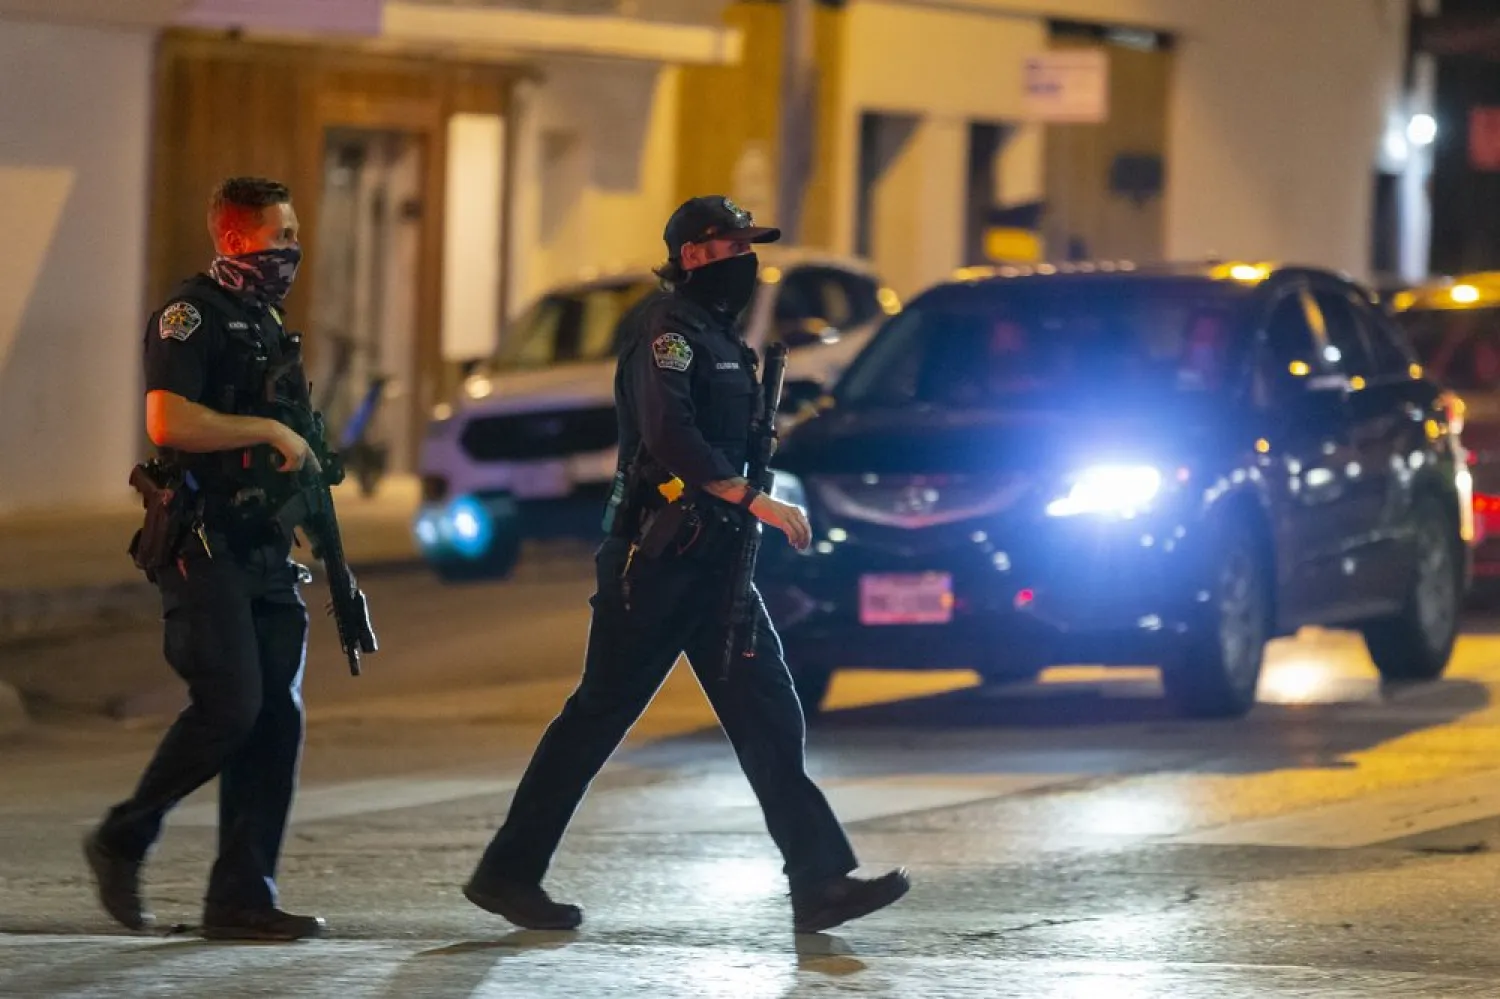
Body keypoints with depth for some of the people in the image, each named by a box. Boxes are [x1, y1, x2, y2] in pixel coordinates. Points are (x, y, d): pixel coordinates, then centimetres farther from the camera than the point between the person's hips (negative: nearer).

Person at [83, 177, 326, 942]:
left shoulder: (266, 322, 20)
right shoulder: (191, 315, -9)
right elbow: (168, 421, -22)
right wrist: (270, 432, -18)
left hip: (262, 551, 9)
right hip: (202, 548, -9)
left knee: (277, 718, 1)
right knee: (229, 704, -17)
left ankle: (243, 898, 2)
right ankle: (122, 840, 1)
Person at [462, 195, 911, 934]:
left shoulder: (718, 334, 19)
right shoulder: (667, 326, -11)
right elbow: (668, 434, -24)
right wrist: (753, 502, -26)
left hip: (711, 560, 9)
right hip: (656, 558, -9)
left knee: (768, 718, 1)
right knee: (599, 717, -3)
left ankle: (820, 881, -3)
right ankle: (509, 872, 6)